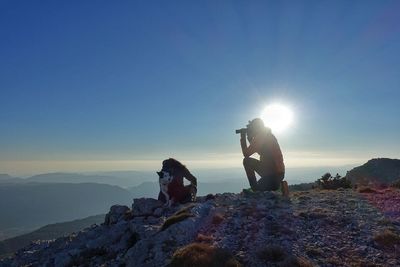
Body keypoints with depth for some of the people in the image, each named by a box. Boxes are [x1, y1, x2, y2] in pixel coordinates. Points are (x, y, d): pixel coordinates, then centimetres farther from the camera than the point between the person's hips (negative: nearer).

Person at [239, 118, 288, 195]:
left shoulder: (260, 136, -14)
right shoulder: (268, 135, 15)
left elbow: (246, 154, -14)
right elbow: (255, 148, 27)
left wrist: (243, 138, -4)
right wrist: (250, 138, 17)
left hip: (273, 173, -9)